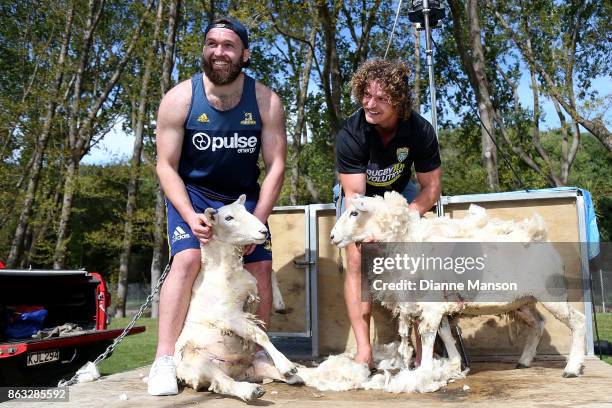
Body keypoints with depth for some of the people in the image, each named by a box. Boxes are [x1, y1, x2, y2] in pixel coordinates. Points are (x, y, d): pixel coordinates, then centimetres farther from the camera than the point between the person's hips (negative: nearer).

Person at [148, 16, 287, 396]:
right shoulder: (179, 99, -16)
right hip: (192, 192, -2)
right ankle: (164, 362, -18)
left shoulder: (266, 101, -14)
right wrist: (190, 215, -26)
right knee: (187, 259, -23)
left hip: (244, 196, 2)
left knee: (261, 267, -6)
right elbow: (166, 165, -13)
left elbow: (276, 165, -12)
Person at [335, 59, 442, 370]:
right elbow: (354, 194, -30)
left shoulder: (420, 131, -24)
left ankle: (423, 346, -7)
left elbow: (431, 187, -17)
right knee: (358, 261, -18)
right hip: (359, 198, -2)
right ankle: (363, 350, -17)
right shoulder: (350, 134, -30)